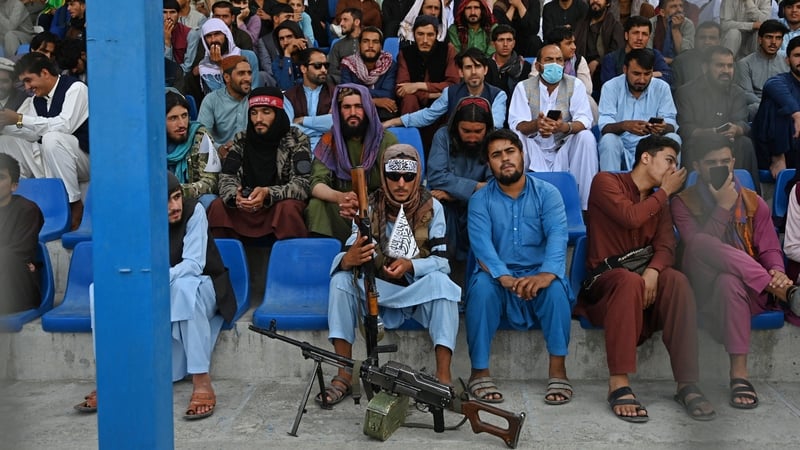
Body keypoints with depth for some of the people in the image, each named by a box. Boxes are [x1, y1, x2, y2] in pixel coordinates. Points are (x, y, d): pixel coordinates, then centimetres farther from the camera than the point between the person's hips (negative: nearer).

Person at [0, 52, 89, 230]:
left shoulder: (75, 88, -13)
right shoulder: (36, 100, 9)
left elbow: (65, 125, -27)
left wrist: (20, 119, -25)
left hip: (83, 159, -7)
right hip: (49, 162, 7)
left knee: (52, 138, -35)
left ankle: (74, 204, -24)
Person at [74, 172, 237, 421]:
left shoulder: (194, 211, -19)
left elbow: (193, 264, -24)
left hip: (199, 290, -4)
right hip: (159, 296, 4)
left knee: (184, 285, -39)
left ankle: (201, 381, -38)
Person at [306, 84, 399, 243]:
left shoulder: (386, 140, -3)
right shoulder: (329, 140, 1)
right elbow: (317, 183, -9)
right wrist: (340, 197, -33)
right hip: (342, 207, 1)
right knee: (316, 204, -28)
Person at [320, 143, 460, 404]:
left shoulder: (431, 207, -8)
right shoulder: (370, 207, -5)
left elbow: (441, 260, -13)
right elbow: (352, 252, -15)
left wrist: (410, 265, -33)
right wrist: (349, 259, -40)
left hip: (419, 290, -1)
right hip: (378, 289, 2)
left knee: (440, 281, -32)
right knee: (341, 277, -23)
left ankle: (443, 377, -33)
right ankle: (344, 375, -23)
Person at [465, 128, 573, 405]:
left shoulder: (547, 193, 2)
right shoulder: (480, 200, 2)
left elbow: (557, 235, -16)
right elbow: (481, 244, -15)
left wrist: (546, 273, -38)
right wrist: (505, 277, -36)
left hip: (538, 274, 0)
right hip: (499, 276, 0)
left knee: (556, 286, -32)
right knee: (481, 285, -32)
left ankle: (558, 370, -24)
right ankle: (479, 371, -24)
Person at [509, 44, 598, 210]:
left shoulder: (575, 85, -2)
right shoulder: (523, 87, -2)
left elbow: (585, 120, -14)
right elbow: (516, 124, -14)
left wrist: (565, 126, -39)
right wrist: (536, 125, -39)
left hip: (565, 147, 1)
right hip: (535, 149, -1)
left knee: (586, 137, -27)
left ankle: (586, 205, -23)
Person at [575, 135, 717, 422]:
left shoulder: (660, 200, 18)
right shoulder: (606, 182, 1)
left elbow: (666, 246, 2)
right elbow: (630, 217, -18)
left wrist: (652, 271, -20)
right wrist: (664, 192, -2)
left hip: (644, 277, 5)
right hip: (606, 279, -5)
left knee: (677, 280, -28)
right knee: (630, 281, -39)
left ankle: (687, 383, -30)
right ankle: (619, 385, -40)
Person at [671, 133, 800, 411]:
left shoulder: (754, 202, 14)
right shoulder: (683, 203, 4)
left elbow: (770, 248, 6)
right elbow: (697, 246, -11)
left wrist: (777, 272, -17)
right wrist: (723, 206, -13)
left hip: (753, 290, 3)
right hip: (708, 291, -2)